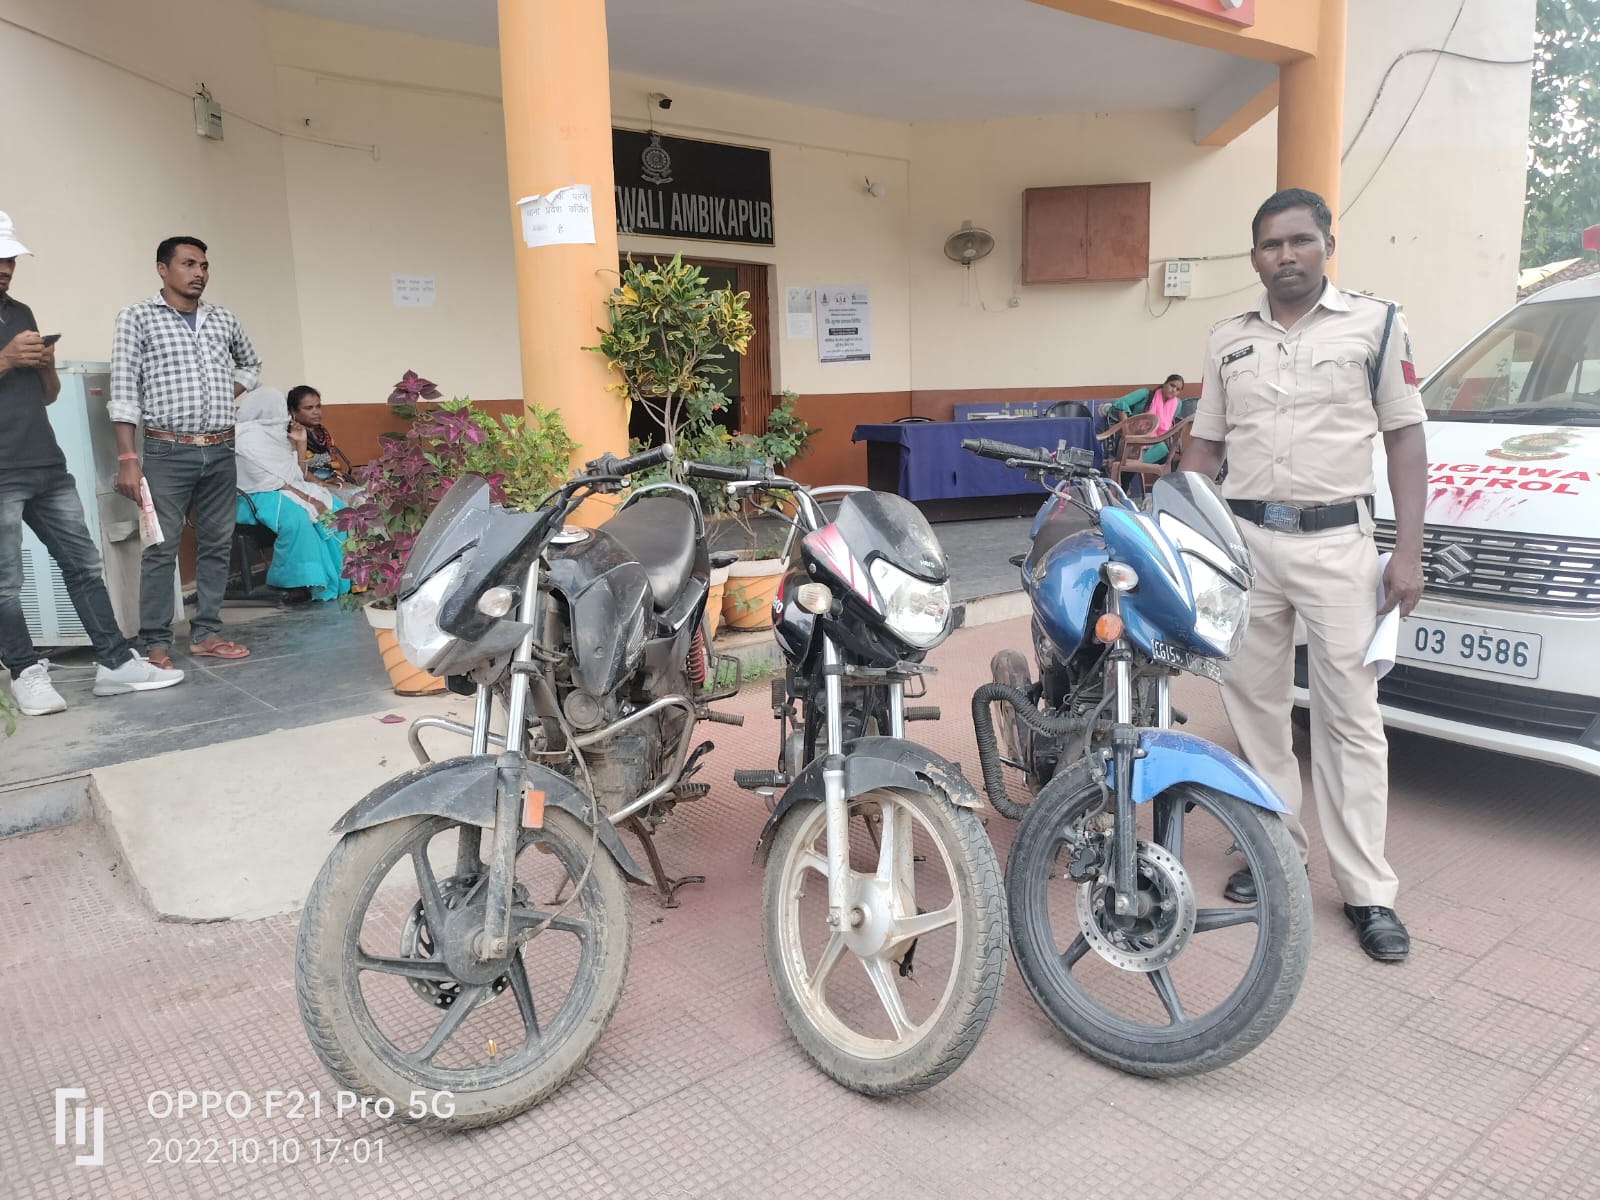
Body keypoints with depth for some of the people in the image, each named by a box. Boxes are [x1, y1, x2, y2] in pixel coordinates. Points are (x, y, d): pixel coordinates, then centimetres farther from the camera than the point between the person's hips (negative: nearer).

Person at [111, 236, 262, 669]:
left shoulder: (224, 319, 11)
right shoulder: (137, 317, -1)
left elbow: (250, 364, 31)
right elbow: (124, 389, -7)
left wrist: (230, 395, 11)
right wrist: (127, 458, -13)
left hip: (221, 452, 5)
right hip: (168, 452, -4)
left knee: (217, 544, 7)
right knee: (161, 549, -3)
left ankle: (206, 633, 17)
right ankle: (156, 643, 3)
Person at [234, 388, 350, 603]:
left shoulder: (273, 433, 16)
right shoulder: (247, 438, -10)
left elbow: (297, 474, 16)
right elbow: (268, 480, -19)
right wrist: (306, 497, -23)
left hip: (287, 489, 9)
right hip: (258, 496, -9)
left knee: (333, 507, -8)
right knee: (295, 515, -37)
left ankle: (340, 576, -8)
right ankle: (301, 582, -28)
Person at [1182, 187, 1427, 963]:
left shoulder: (1375, 323, 2)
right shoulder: (1227, 341, 10)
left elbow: (1404, 436, 2)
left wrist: (1408, 548, -6)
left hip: (1336, 541, -3)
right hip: (1244, 540, 3)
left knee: (1350, 717, -1)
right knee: (1253, 704, 9)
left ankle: (1368, 889, 7)